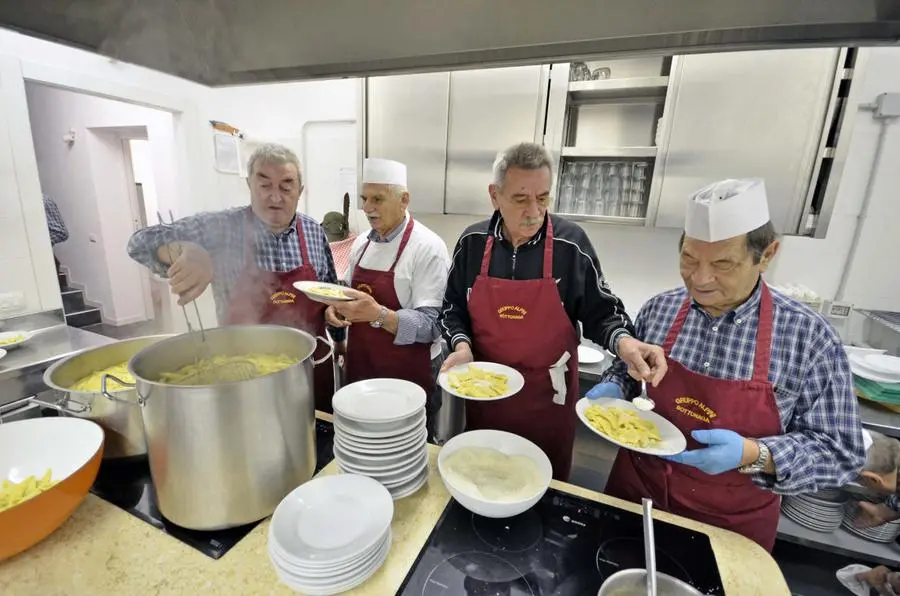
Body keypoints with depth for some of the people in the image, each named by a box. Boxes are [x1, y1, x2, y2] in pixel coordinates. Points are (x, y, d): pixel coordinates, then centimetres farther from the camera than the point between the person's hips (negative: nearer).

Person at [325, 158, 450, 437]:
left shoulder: (428, 247, -16)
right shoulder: (362, 243, 5)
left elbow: (431, 324, -21)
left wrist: (379, 314, -35)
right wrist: (335, 308, -6)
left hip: (409, 374, -6)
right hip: (359, 367, 6)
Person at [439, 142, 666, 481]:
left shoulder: (571, 244, -12)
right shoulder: (472, 242, -6)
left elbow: (600, 312, -4)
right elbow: (453, 307, 4)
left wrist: (623, 341, -23)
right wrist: (461, 345, -13)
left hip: (548, 396, -1)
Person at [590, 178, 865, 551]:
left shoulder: (810, 336, -16)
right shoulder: (658, 309, -9)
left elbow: (841, 453, -11)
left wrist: (753, 455, -28)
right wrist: (613, 389, -14)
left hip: (733, 522, -1)